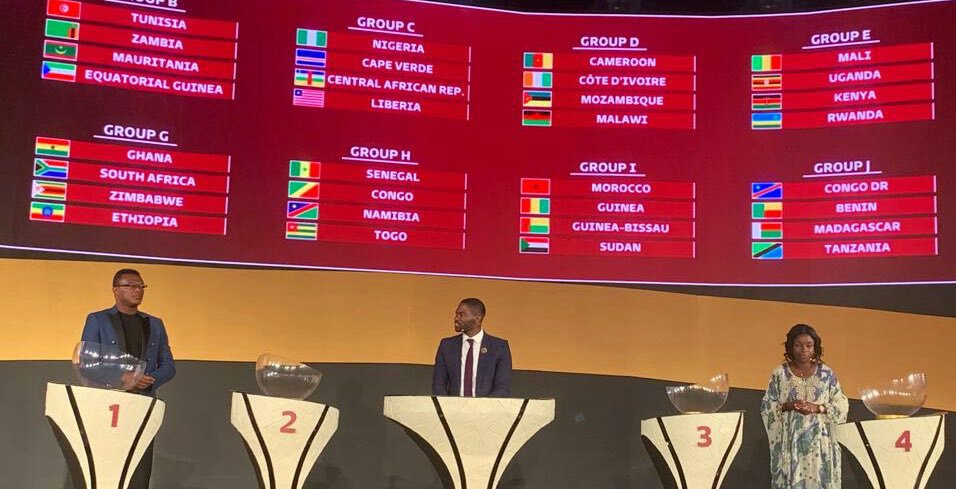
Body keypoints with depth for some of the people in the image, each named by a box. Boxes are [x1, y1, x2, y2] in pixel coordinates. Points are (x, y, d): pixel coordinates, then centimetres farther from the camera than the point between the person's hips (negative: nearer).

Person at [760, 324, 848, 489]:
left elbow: (842, 405, 3)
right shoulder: (780, 373, 2)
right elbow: (766, 407, 3)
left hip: (819, 442, 1)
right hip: (790, 442, -1)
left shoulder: (827, 373, 5)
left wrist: (818, 408, -12)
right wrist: (786, 406, -15)